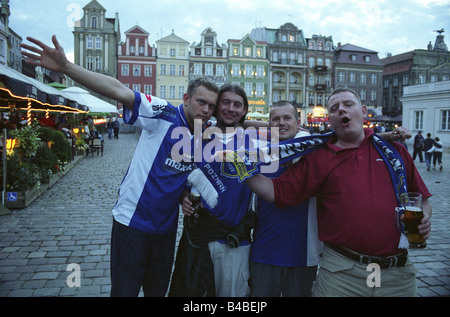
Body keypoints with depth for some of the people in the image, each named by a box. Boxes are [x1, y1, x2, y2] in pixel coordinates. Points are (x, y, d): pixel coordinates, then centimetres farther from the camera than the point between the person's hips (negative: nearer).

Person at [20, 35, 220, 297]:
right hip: (132, 223, -5)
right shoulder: (164, 114, -14)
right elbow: (118, 91, -27)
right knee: (124, 290, 4)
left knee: (158, 290, 20)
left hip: (166, 227, 6)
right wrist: (66, 67, -39)